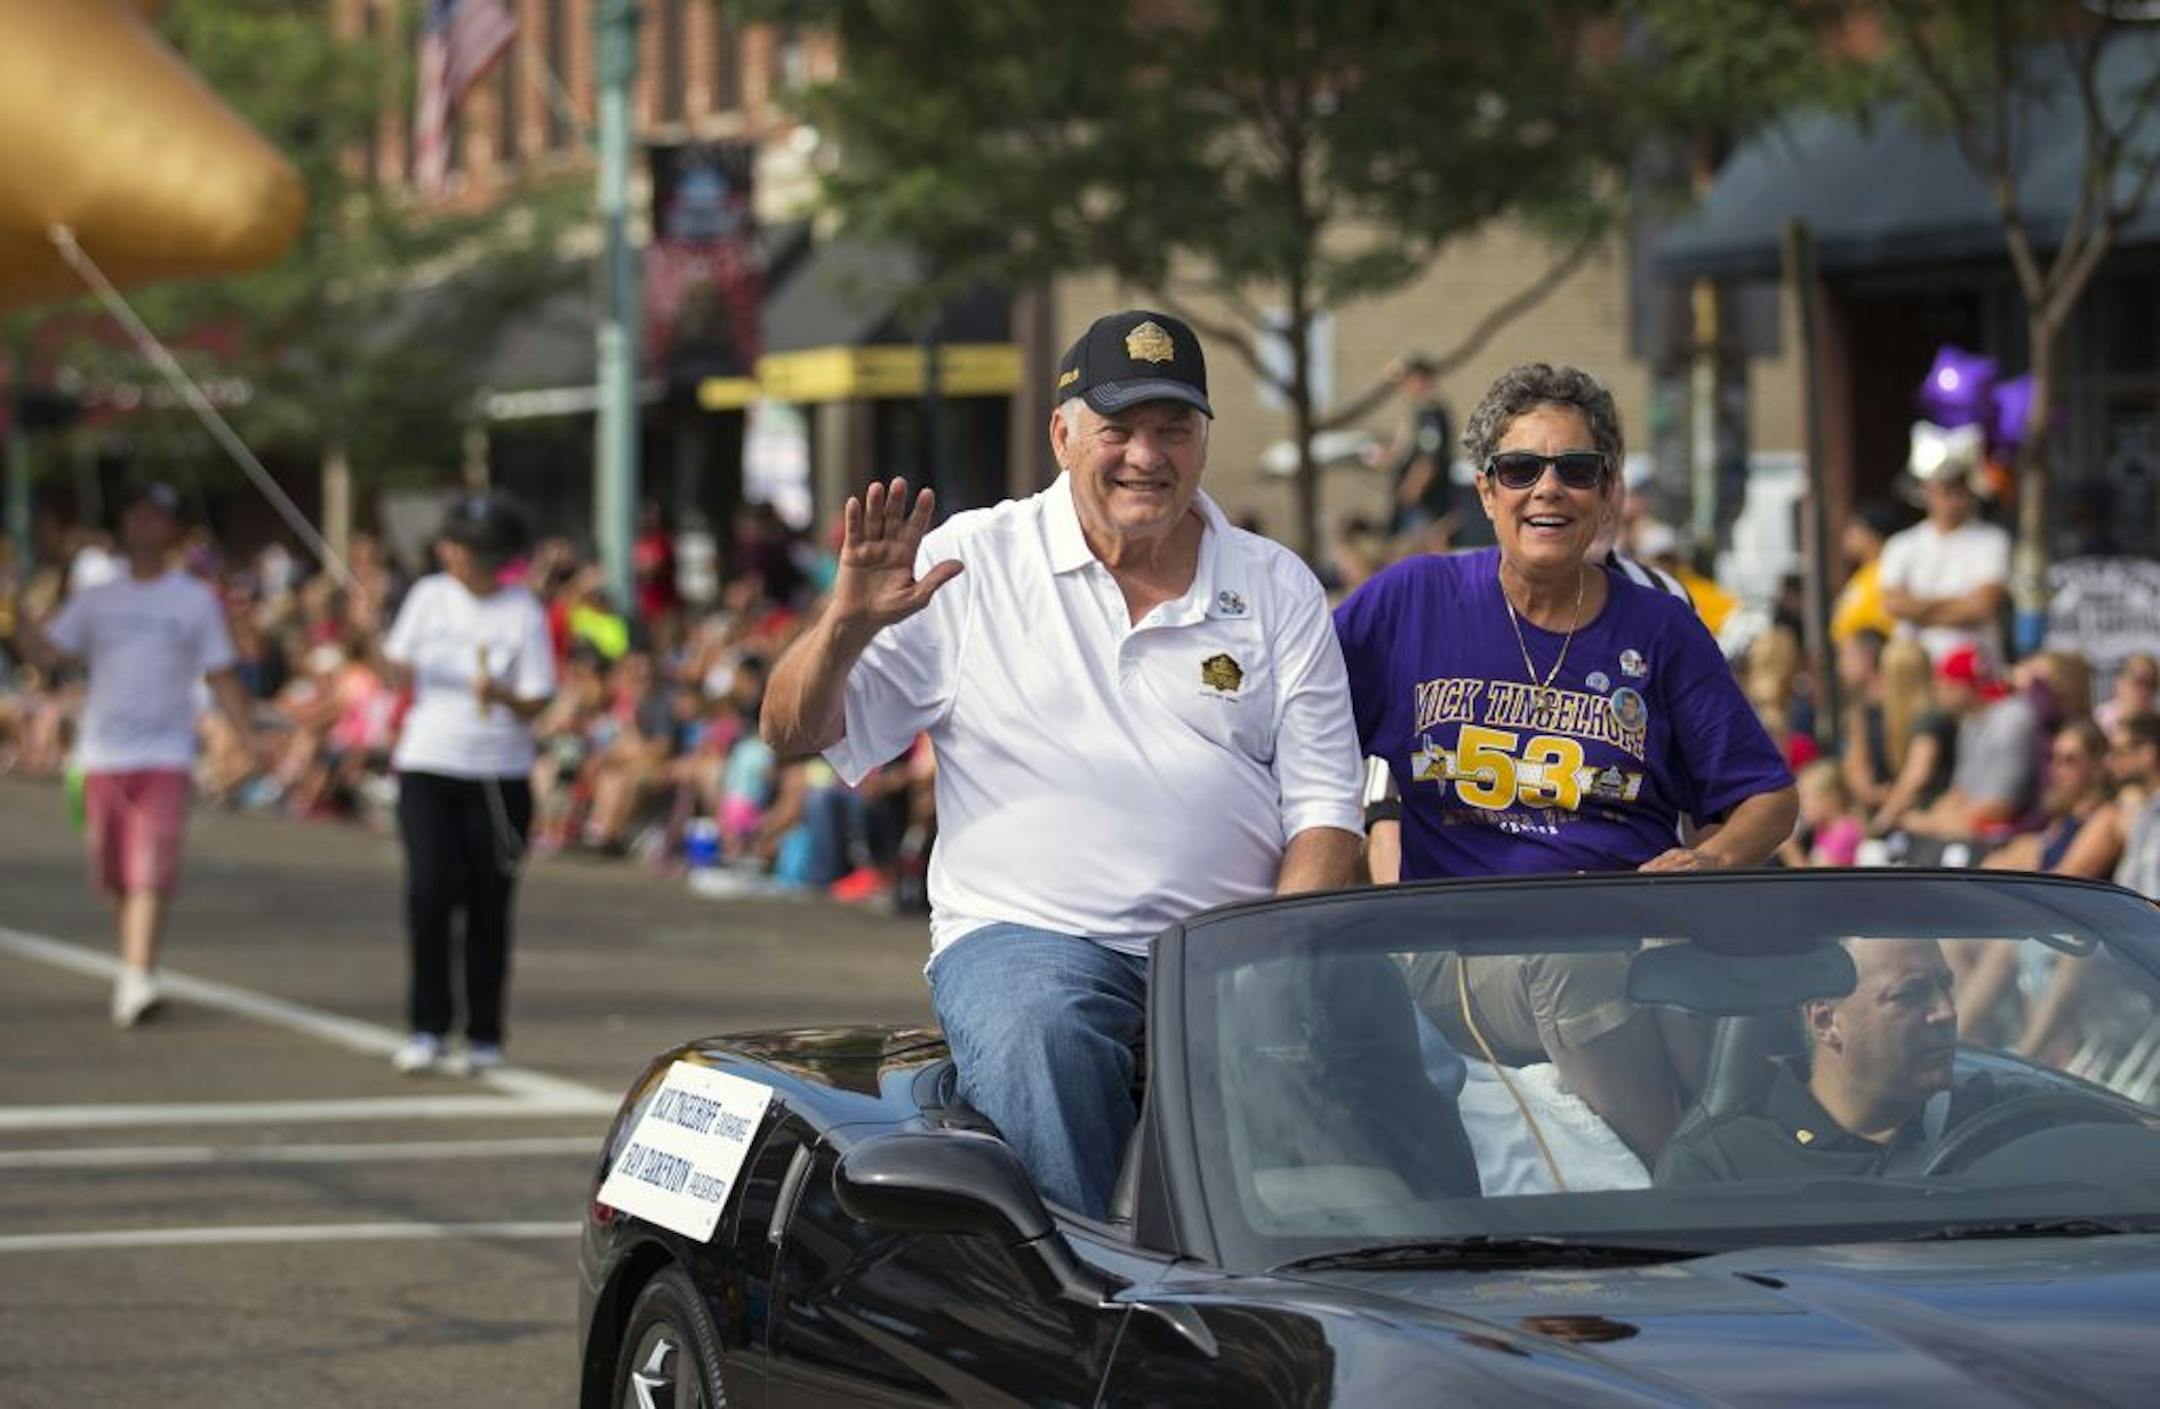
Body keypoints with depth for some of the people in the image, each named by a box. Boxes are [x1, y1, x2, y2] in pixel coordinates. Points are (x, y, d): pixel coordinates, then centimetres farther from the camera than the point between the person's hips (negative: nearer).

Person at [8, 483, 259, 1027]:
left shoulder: (196, 599, 7)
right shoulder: (96, 599, 12)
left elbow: (221, 676, 7)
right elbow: (45, 651, 3)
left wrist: (248, 736, -3)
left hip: (165, 757, -3)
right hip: (102, 756, 3)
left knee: (152, 876, -15)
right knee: (117, 879, 7)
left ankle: (137, 980, -22)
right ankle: (134, 968, 23)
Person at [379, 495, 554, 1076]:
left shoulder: (523, 612, -2)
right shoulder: (428, 597, 6)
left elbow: (537, 703, -4)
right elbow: (399, 668, 17)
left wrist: (501, 694, -24)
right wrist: (392, 663, -6)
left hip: (499, 777, -2)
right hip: (427, 769, 2)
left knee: (488, 906, 2)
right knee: (428, 890, -11)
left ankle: (485, 1037, 12)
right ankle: (427, 1031, -4)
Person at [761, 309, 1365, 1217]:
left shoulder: (1278, 589, 14)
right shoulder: (971, 563, 8)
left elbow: (1324, 811, 9)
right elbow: (795, 732, 6)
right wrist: (847, 625, -16)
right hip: (1023, 930, -1)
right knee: (1044, 1039, -36)